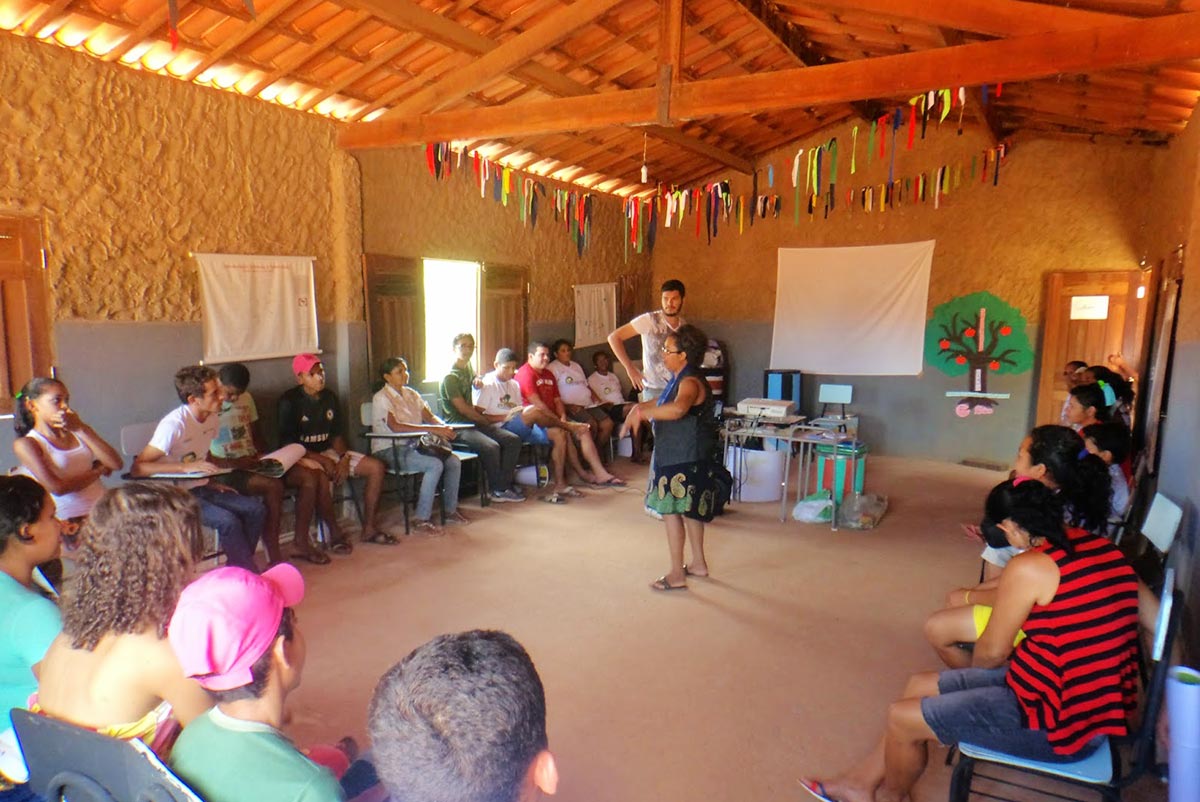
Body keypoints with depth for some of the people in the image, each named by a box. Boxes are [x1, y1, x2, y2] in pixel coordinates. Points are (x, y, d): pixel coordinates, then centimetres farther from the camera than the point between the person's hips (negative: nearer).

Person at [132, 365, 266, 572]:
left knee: (256, 509, -9)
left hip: (201, 488, 8)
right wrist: (186, 467, -32)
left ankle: (237, 569, 3)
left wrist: (211, 482, 3)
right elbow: (137, 468, -26)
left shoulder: (212, 419, 3)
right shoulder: (174, 424, -22)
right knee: (227, 521, -28)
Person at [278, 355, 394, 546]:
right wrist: (322, 460, -22)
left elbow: (336, 435, 11)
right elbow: (287, 444, -15)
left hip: (328, 451, 7)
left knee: (377, 467, -9)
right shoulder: (289, 401, -10)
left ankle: (369, 528, -4)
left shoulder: (330, 397, 8)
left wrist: (344, 457, -9)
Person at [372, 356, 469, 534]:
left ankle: (450, 510, 6)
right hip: (390, 451, -7)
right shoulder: (381, 398, -9)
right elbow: (395, 426, -23)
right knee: (436, 464, -29)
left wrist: (444, 426, -13)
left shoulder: (411, 394, 15)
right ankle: (421, 520, -23)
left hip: (412, 446, 7)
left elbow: (429, 416, 11)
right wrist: (432, 429, -29)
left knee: (454, 461, -11)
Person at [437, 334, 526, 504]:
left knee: (513, 440, -10)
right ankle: (497, 489, -13)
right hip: (458, 426, -8)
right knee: (491, 446, -32)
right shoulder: (450, 377, -11)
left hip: (475, 421, 9)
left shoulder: (468, 367, 14)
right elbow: (463, 409, -14)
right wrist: (487, 421, -5)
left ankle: (504, 484, -7)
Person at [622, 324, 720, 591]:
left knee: (671, 511, -4)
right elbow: (662, 402, 29)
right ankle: (698, 564, 32)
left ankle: (677, 575, 5)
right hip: (675, 457, 10)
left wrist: (642, 412, -37)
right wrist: (640, 407, 12)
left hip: (684, 461, -10)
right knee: (690, 510, 18)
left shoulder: (690, 382, -21)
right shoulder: (679, 380, 11)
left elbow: (677, 409, -43)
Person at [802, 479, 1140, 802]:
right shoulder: (1097, 545, 2)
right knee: (921, 686, 15)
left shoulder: (1029, 567, -22)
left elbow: (992, 652, -10)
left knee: (903, 717, 2)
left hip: (1061, 724, -9)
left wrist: (971, 672, 13)